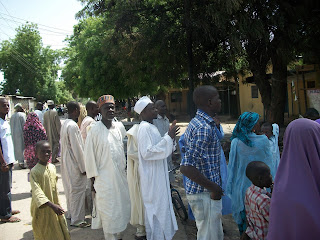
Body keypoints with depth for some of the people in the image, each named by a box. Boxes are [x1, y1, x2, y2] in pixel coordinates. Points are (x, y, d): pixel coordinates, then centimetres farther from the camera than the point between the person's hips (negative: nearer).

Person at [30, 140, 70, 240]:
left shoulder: (52, 167, 3)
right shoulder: (35, 171, -18)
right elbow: (37, 192, -26)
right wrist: (51, 205, -35)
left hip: (54, 204, 6)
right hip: (42, 208, -6)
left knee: (61, 232, 14)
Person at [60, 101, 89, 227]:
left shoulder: (65, 124, 7)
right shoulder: (73, 126, -22)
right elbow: (77, 148, -22)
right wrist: (83, 167, -16)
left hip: (67, 162, 10)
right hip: (74, 164, -10)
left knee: (70, 189, 20)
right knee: (78, 190, 1)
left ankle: (71, 213, 35)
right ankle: (77, 219, 11)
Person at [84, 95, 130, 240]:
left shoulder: (120, 127, 2)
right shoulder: (95, 130, -12)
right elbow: (89, 156, -8)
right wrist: (93, 179, -6)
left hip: (121, 175, 5)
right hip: (104, 178, -5)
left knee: (122, 208, 16)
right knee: (108, 212, 4)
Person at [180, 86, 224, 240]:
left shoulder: (197, 122, 8)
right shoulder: (204, 128, -24)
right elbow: (186, 167, -31)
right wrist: (213, 188, -22)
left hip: (199, 190, 10)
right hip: (205, 193, -10)